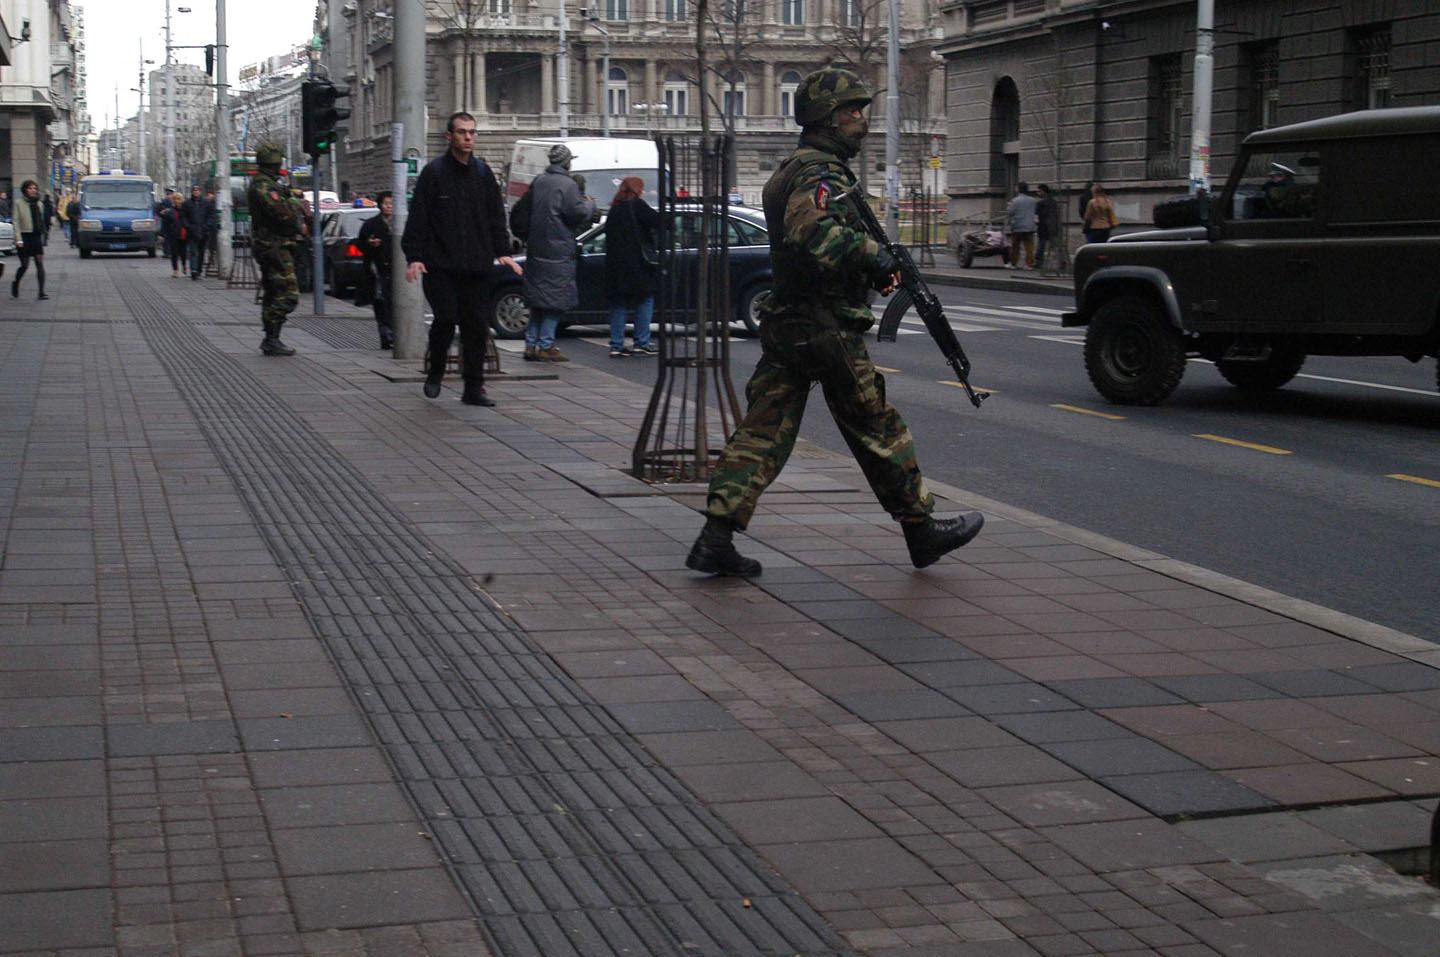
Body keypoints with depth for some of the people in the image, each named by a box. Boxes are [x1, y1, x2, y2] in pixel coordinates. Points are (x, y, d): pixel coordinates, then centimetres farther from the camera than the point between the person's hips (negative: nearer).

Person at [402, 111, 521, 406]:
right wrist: (413, 257, -10)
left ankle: (473, 388, 7)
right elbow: (418, 218, -2)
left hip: (476, 265, 4)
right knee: (446, 319, -10)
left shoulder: (483, 172, 12)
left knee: (476, 325, 1)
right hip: (440, 265, -4)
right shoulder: (433, 172, 0)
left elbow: (496, 215, 17)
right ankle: (435, 371, 16)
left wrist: (502, 251, 6)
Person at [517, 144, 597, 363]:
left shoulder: (538, 181, 11)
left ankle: (531, 344, 13)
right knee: (556, 298, -2)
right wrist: (590, 204, 2)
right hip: (558, 252, -7)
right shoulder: (568, 184, -11)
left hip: (535, 250, 7)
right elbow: (578, 213, -16)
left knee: (537, 299, 13)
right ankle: (546, 346, -4)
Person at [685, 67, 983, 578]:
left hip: (783, 324, 9)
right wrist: (872, 253, -26)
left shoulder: (791, 171, 18)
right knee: (879, 431, 5)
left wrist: (870, 265, 13)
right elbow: (811, 229, -35)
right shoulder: (821, 173, -15)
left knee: (763, 430, 5)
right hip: (826, 327, -9)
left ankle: (716, 539, -1)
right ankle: (922, 529, 18)